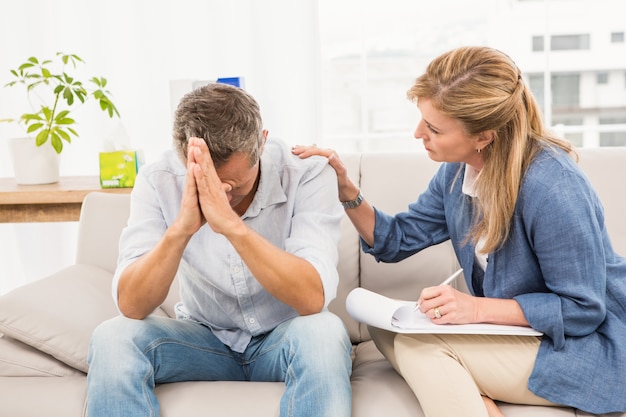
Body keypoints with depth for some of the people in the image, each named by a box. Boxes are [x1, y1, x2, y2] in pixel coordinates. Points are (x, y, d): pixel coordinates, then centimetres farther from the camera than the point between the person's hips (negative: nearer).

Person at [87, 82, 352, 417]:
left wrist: (231, 224, -42)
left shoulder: (307, 174, -21)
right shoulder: (159, 181, -15)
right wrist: (181, 228, -38)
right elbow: (130, 306, -22)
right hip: (205, 338, 2)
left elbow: (313, 299, -32)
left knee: (323, 333, -33)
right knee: (112, 338, -24)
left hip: (284, 339, -1)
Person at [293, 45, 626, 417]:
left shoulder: (551, 187, -27)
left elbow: (582, 308, -22)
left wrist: (477, 307, -27)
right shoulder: (457, 172, -3)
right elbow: (397, 240, 5)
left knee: (418, 343, -22)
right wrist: (346, 190, -10)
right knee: (384, 327, -7)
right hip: (513, 330, 8)